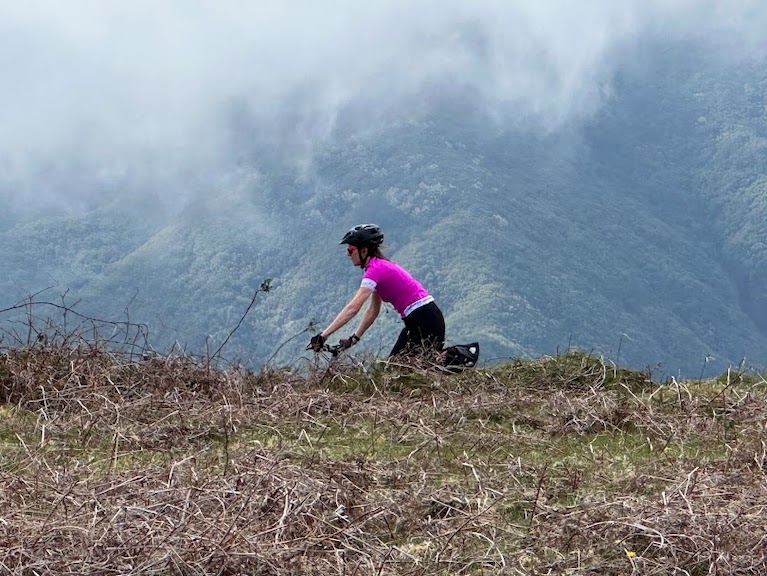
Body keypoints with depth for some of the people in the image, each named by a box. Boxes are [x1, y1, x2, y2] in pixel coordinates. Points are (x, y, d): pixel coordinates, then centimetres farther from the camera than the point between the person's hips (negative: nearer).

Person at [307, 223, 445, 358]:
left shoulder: (376, 269, -17)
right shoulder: (379, 266, 12)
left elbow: (353, 308, -26)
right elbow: (373, 311, 13)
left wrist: (323, 335, -28)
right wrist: (353, 338, 6)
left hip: (425, 320, -9)